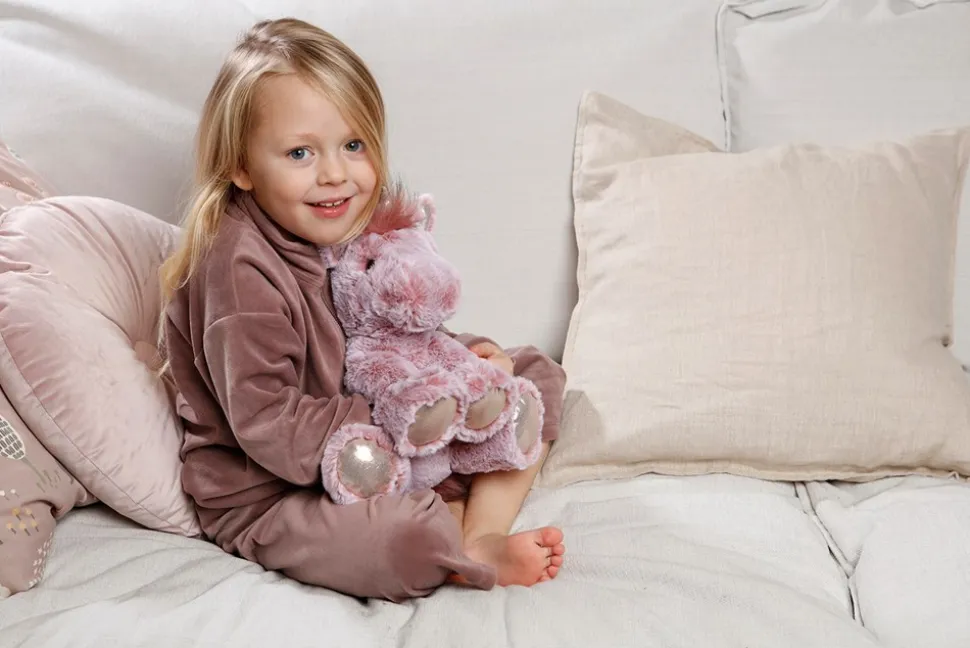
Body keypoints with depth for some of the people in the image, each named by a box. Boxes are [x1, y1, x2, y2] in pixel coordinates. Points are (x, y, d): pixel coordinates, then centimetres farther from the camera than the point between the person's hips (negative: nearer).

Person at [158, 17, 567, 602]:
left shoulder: (358, 233, 2)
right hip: (269, 496, -9)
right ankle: (472, 554, -3)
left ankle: (481, 536, -11)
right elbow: (271, 429, -27)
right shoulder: (242, 271, -24)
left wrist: (469, 355, -4)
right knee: (410, 537, -39)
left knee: (535, 374, 8)